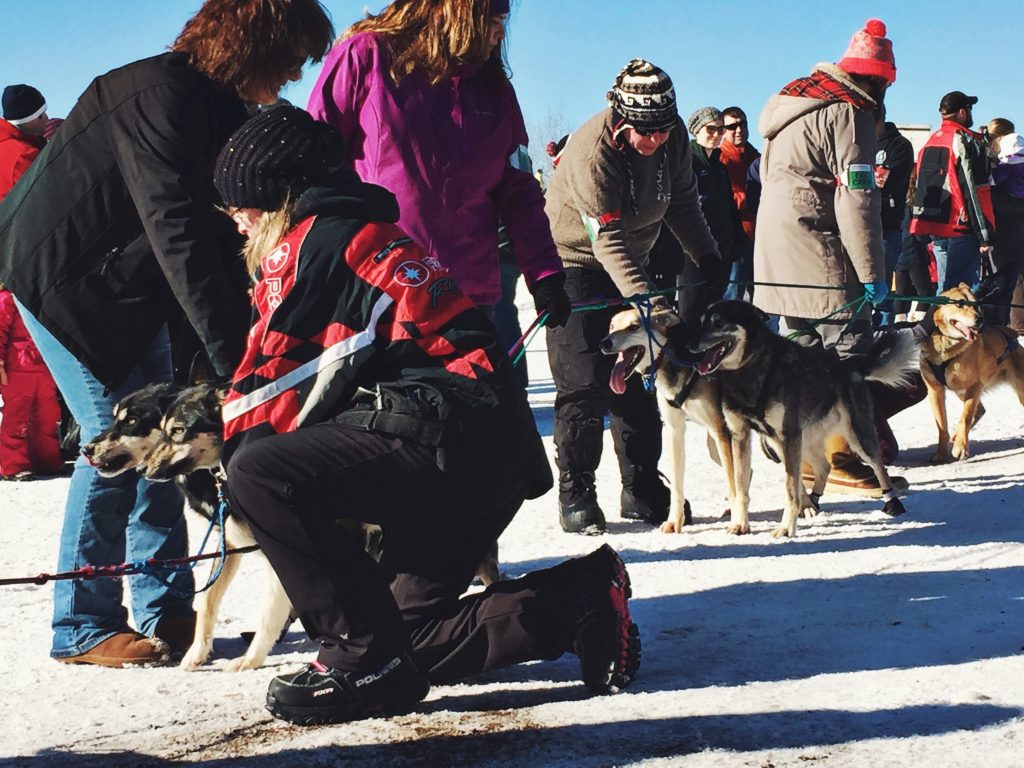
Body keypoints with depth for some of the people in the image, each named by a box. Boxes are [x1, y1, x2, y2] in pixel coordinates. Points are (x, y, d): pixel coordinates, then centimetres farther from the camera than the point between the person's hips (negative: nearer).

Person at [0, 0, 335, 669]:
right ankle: (82, 631, -1)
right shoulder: (160, 95, -26)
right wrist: (233, 357, -34)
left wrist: (250, 341, -10)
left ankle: (167, 613, 12)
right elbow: (179, 236, -32)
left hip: (133, 284, 9)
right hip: (64, 276, -9)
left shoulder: (221, 107, 3)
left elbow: (225, 235, 0)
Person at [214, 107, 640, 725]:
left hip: (445, 437, -10)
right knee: (409, 638, 15)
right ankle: (580, 599, 8)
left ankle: (366, 657, -14)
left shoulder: (309, 240, -2)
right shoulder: (373, 234, 27)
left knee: (259, 473, -20)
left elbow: (273, 375, 2)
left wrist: (234, 449, 19)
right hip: (504, 461, 10)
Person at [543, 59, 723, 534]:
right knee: (585, 383, -11)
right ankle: (576, 495, -3)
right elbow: (608, 241, -33)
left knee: (639, 379, 6)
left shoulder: (672, 138, -10)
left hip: (631, 263, 6)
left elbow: (681, 202, 6)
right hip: (576, 261, -6)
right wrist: (646, 300, -41)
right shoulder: (592, 152, -30)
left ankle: (642, 492, 13)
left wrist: (706, 256, 0)